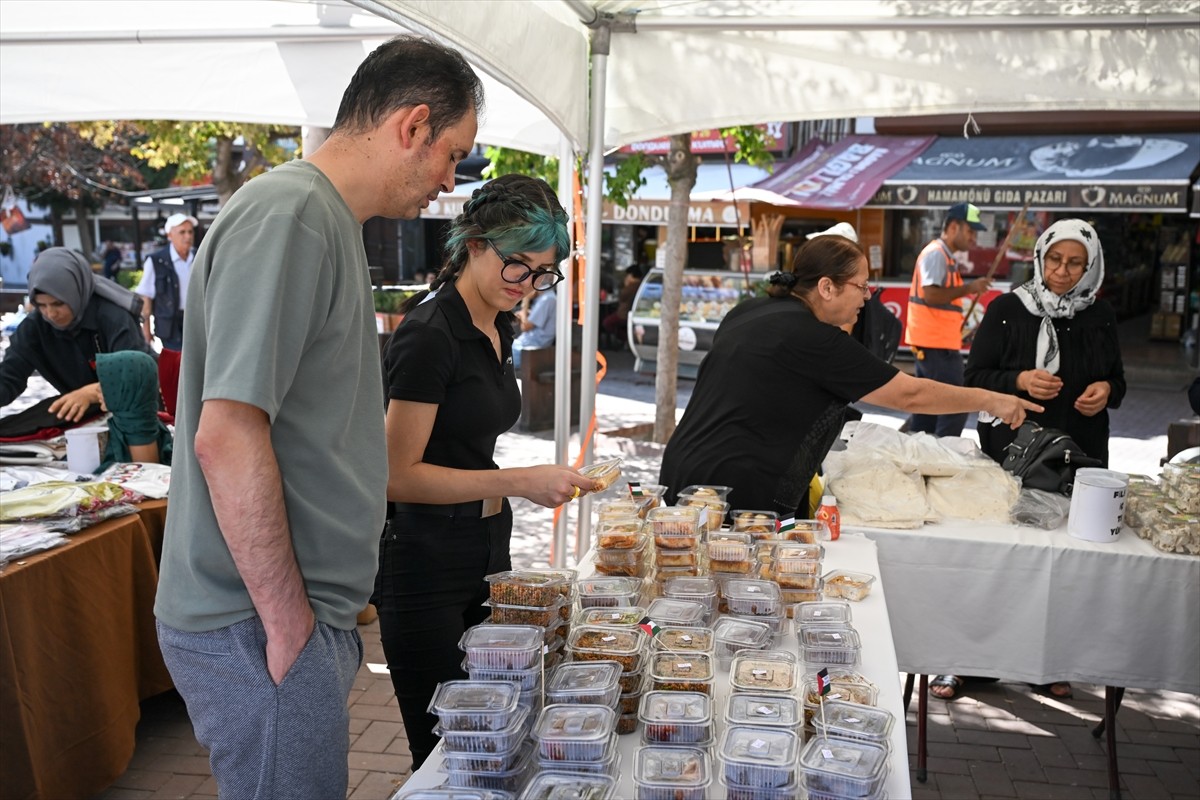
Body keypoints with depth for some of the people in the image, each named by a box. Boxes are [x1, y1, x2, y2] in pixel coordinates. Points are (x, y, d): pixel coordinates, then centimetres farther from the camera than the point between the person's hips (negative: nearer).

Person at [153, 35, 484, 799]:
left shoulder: (328, 220, 13)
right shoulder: (289, 215, -17)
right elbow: (227, 436, -24)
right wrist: (287, 621, -17)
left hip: (300, 610, 9)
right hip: (263, 624, -9)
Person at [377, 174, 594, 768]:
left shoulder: (499, 328, 10)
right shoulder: (429, 334, -17)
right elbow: (399, 475, -19)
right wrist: (518, 482, -23)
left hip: (487, 559, 9)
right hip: (427, 569, -8)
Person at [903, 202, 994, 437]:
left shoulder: (946, 256, 18)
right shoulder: (936, 253, -12)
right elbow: (931, 295, -23)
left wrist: (957, 328, 16)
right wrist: (968, 288, -17)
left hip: (933, 342, 10)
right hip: (937, 343, -10)